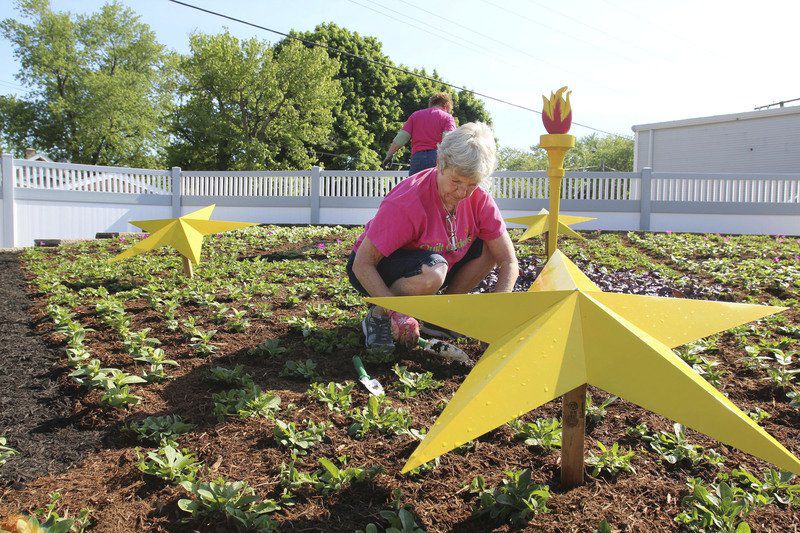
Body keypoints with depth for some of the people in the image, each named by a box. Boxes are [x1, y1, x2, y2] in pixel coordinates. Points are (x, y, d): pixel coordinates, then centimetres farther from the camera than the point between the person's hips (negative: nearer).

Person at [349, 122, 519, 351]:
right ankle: (377, 316, -10)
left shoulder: (479, 200, -13)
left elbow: (509, 261, -10)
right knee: (432, 272, -38)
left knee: (490, 246, -10)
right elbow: (362, 264, -28)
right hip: (376, 268, -6)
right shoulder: (407, 203, -31)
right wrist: (396, 313, -37)